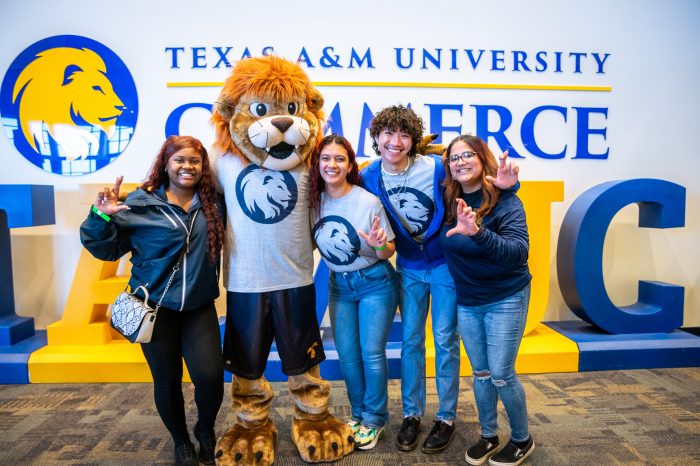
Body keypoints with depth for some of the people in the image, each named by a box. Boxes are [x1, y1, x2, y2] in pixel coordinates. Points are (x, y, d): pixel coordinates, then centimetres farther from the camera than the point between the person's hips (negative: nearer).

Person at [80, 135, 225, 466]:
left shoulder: (214, 204, 3)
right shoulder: (140, 203, -6)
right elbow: (106, 248, -4)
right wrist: (102, 216, -19)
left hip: (199, 306, 2)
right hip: (155, 306, -1)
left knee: (209, 376, -10)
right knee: (167, 380, 11)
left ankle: (206, 430, 24)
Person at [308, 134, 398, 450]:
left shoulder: (368, 202, -18)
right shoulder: (315, 201, -7)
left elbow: (389, 252, -12)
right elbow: (312, 243, 7)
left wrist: (380, 245, -32)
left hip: (375, 283, -4)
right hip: (339, 285, 4)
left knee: (371, 353, 1)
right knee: (347, 354, 11)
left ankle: (375, 419, 23)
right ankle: (358, 413, 33)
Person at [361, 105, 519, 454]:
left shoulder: (436, 167, -20)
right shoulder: (369, 177, -10)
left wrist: (501, 183, -30)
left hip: (445, 264, -3)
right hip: (408, 267, 3)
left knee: (445, 341, 6)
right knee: (411, 340, 11)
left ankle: (446, 418, 23)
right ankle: (412, 414, 27)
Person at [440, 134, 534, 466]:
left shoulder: (505, 200, -17)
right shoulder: (449, 202, -4)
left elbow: (519, 252, -30)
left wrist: (478, 232, -43)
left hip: (505, 299, -4)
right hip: (466, 301, 5)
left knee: (501, 374, 1)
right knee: (481, 373, 14)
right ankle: (488, 436, 34)